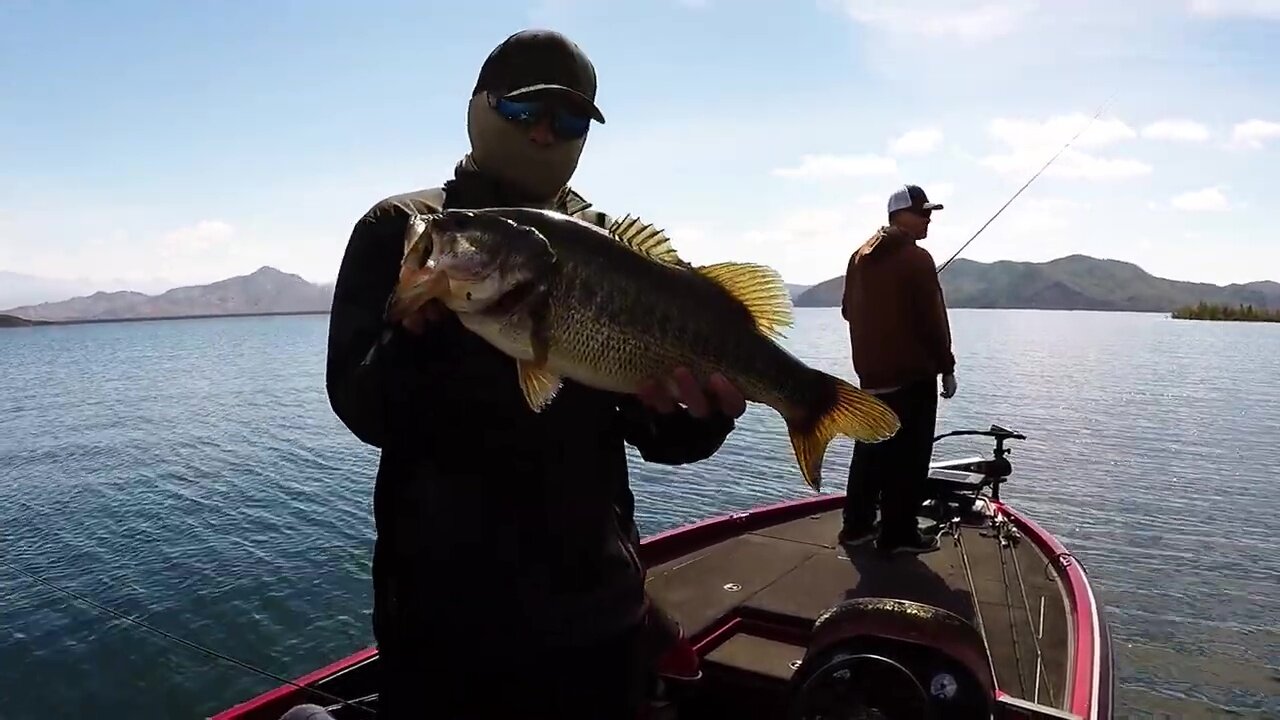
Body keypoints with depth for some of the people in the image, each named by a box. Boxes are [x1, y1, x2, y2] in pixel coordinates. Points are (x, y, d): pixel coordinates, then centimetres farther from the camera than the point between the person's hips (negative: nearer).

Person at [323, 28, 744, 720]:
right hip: (445, 606, -2)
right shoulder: (398, 230, -3)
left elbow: (650, 432, -1)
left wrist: (698, 417, -23)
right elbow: (363, 410, -11)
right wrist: (420, 331, -30)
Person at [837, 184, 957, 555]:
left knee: (870, 450, 15)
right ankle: (899, 533, 6)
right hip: (912, 374, -8)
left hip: (870, 373, 8)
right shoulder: (917, 258, -13)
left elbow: (849, 309, 17)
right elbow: (933, 321, -14)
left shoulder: (861, 255, 10)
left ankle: (857, 525, 21)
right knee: (907, 455, 0)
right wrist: (947, 367, -5)